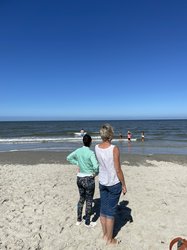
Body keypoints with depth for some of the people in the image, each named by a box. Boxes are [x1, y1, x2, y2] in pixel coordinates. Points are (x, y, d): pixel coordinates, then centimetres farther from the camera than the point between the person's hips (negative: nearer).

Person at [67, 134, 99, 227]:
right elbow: (96, 166, -31)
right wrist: (96, 173, -11)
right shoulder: (91, 153, -21)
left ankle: (79, 220, 36)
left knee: (81, 198, 24)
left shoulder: (78, 151, -3)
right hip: (89, 179, -6)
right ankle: (87, 222, 26)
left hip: (79, 178, 6)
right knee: (89, 201, 12)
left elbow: (68, 158, 11)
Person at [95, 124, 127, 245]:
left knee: (103, 210, 18)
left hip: (102, 182, 5)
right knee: (111, 212, 9)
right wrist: (124, 185, -4)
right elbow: (118, 170, -18)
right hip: (114, 184, -5)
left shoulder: (96, 147, -6)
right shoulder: (114, 149, -22)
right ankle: (110, 239, 27)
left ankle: (105, 235, 37)